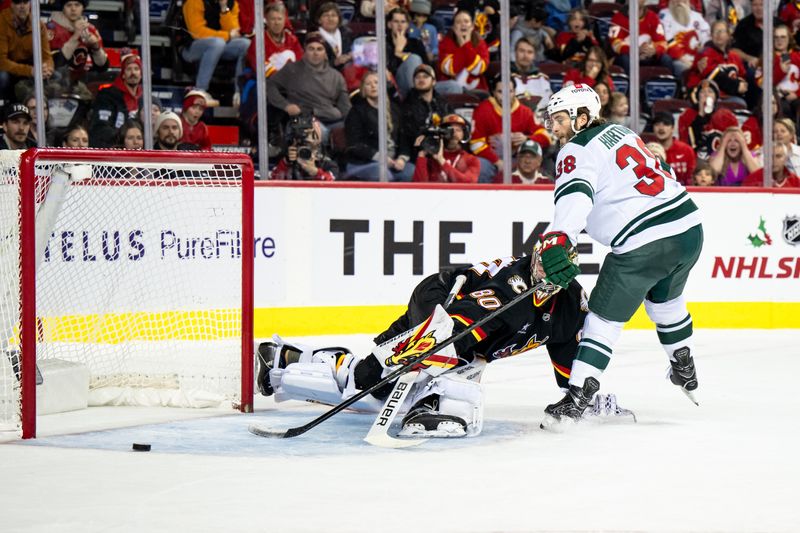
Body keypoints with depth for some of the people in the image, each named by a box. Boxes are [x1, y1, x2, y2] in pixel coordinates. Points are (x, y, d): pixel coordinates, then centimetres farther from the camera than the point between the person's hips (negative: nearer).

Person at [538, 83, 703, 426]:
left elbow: (574, 196, -27)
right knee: (665, 299, 33)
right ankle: (685, 371, 47)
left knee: (605, 316, 1)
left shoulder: (577, 152, -7)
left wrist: (556, 241, -41)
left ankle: (577, 397, -5)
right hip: (689, 228, 8)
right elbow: (663, 171, 28)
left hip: (644, 246, -8)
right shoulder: (622, 132, 18)